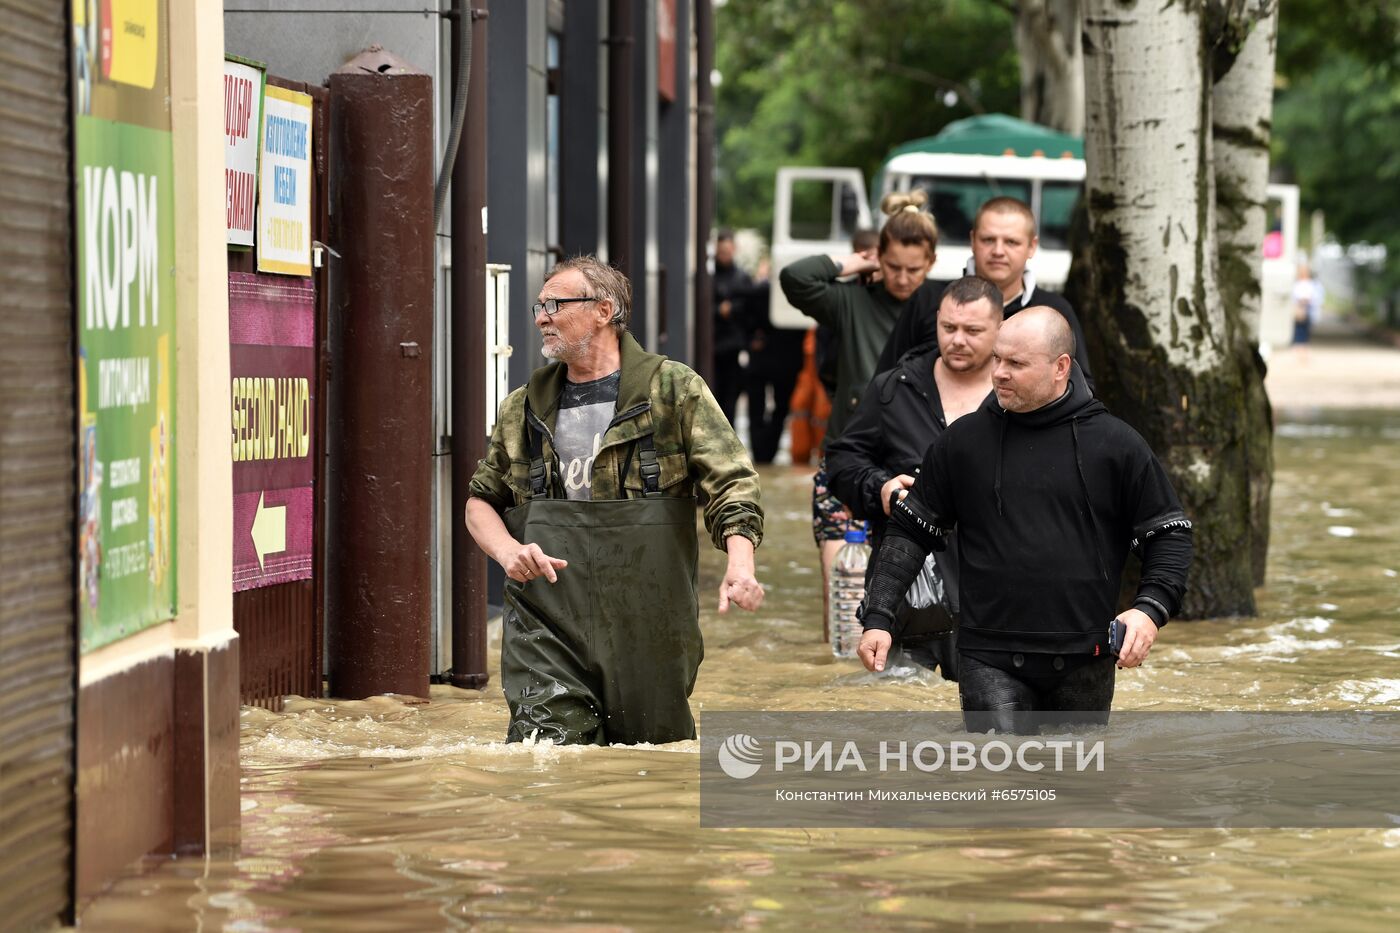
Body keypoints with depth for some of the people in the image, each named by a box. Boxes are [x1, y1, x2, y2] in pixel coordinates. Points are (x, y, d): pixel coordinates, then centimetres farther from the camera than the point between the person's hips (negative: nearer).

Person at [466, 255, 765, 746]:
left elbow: (730, 485, -3)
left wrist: (740, 564, -22)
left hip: (649, 627, -1)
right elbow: (481, 500, 22)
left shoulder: (674, 390, 3)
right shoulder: (522, 409, 14)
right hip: (545, 624, 2)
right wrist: (508, 551, -1)